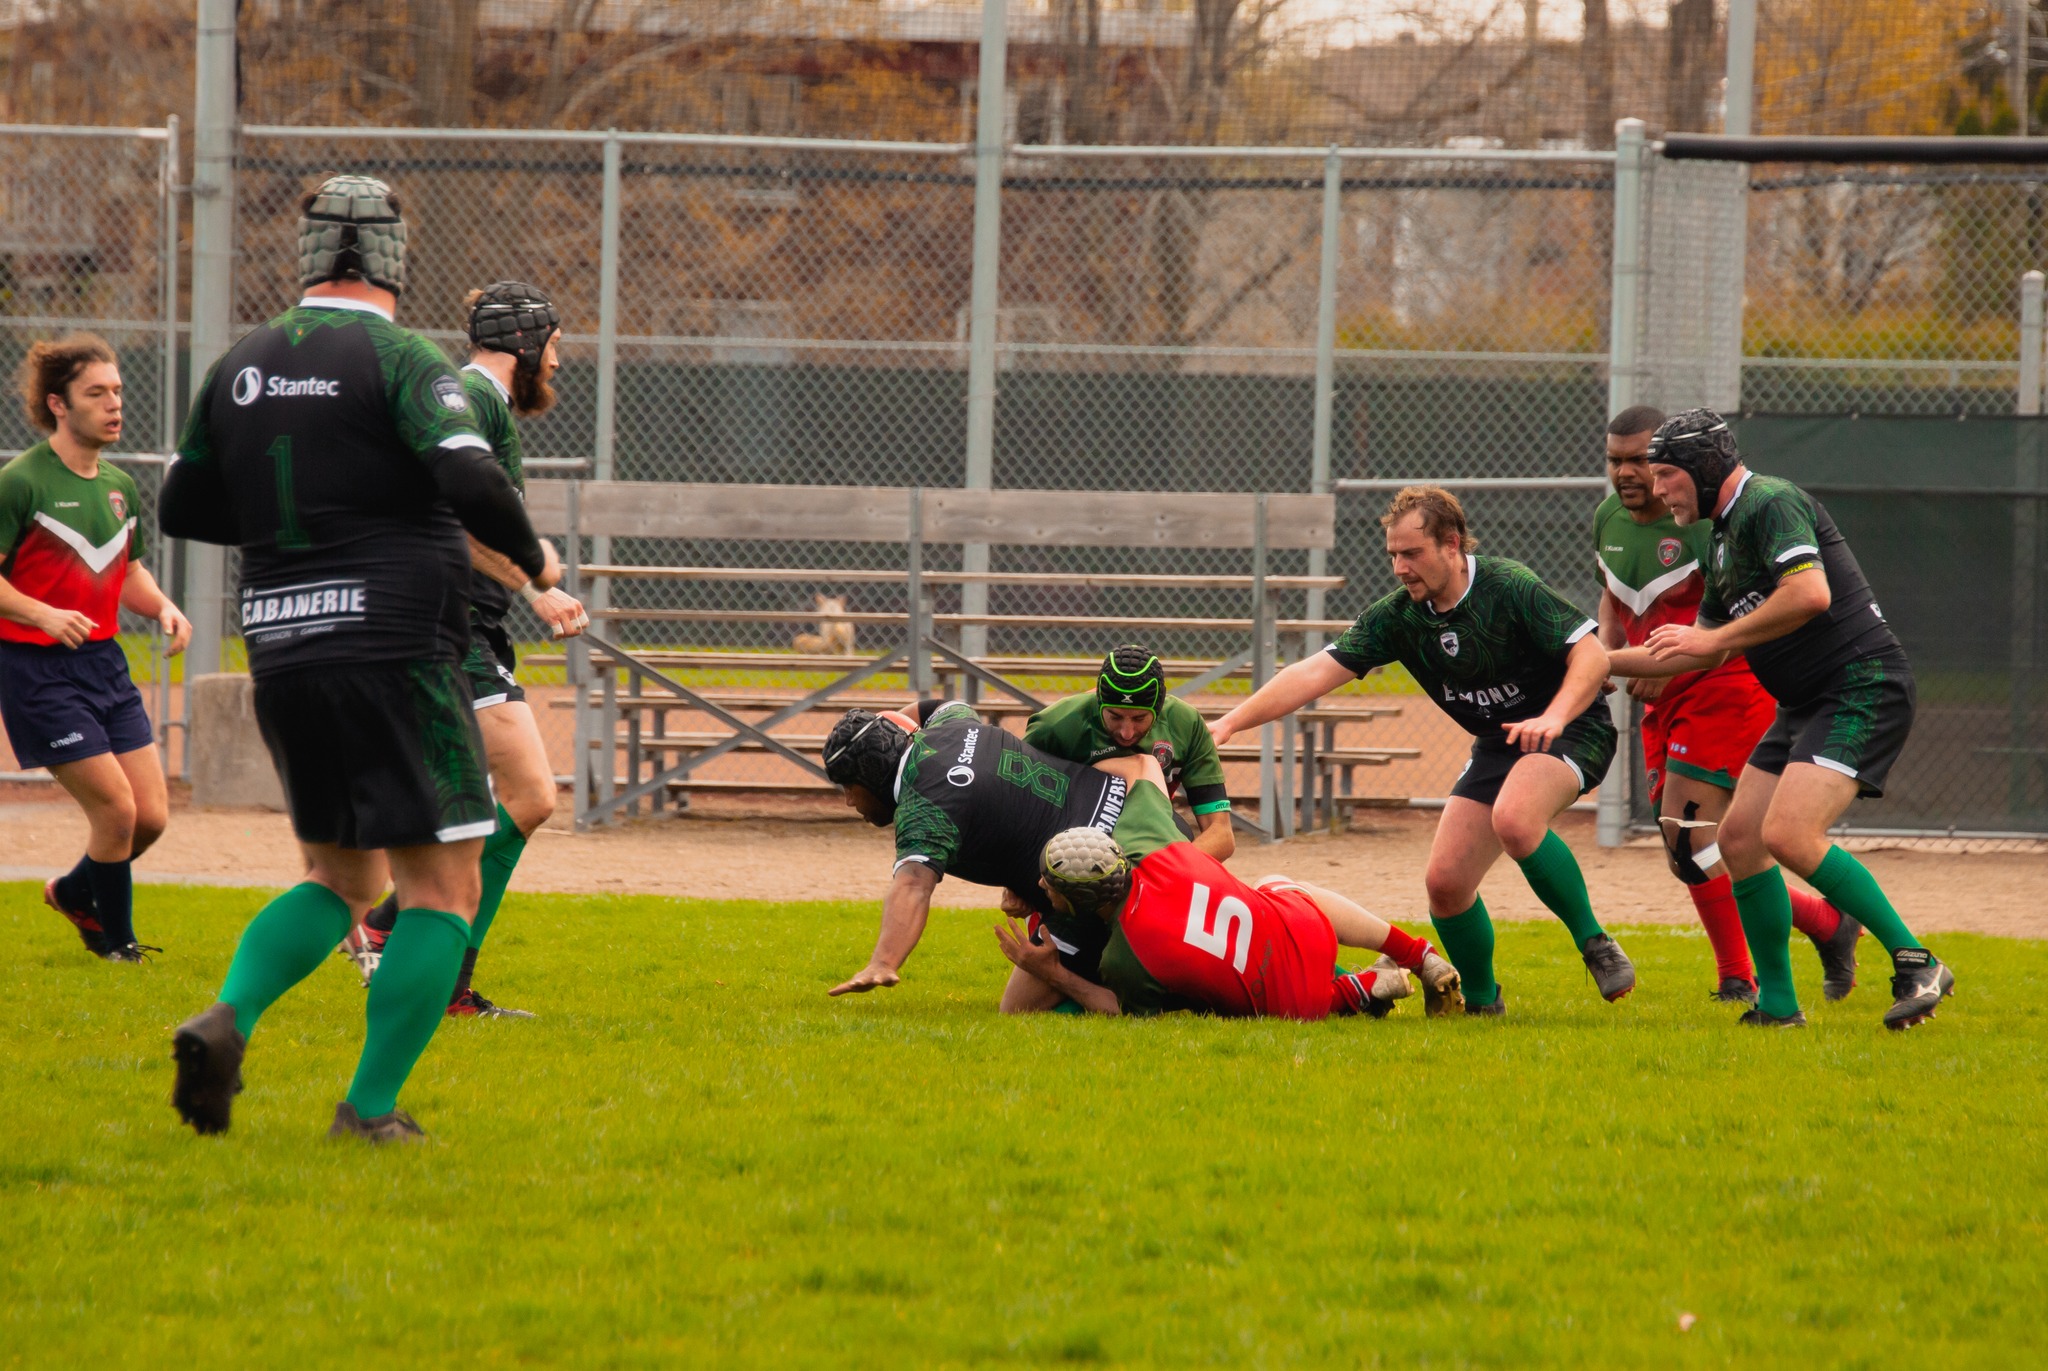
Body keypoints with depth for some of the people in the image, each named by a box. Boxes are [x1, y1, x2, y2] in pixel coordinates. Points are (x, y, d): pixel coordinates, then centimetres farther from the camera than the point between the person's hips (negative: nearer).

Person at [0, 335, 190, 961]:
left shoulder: (119, 486, 11)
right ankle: (116, 942, 10)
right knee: (116, 808, -11)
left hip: (104, 663, 7)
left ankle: (74, 892, 31)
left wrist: (161, 606, 3)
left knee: (151, 815, 3)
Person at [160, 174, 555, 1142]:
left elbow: (184, 508, 17)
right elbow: (470, 480, -21)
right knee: (441, 884, 2)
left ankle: (227, 1016, -5)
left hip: (281, 657, 6)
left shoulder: (240, 367, 9)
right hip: (396, 653, -6)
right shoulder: (398, 359, -8)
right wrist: (533, 561, -3)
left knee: (340, 876, 19)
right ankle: (371, 1107, -5)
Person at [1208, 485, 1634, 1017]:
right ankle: (1481, 1002, 17)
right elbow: (1315, 673, -8)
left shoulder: (1509, 589, -21)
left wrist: (1553, 717, -40)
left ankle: (1595, 944, -21)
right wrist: (1229, 723, -16)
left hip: (1569, 729, -6)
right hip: (1496, 743, 7)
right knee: (1445, 880, -6)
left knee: (1513, 818, -36)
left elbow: (1592, 654, -23)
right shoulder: (1398, 617, -5)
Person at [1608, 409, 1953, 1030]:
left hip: (1863, 687, -11)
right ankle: (1777, 1006, 12)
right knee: (1739, 838, 6)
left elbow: (1810, 593, -27)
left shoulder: (1771, 504, -12)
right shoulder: (1725, 537, 19)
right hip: (1806, 701, 11)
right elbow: (1700, 653, 29)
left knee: (1789, 836, -23)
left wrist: (1715, 637, -18)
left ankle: (1916, 965, -16)